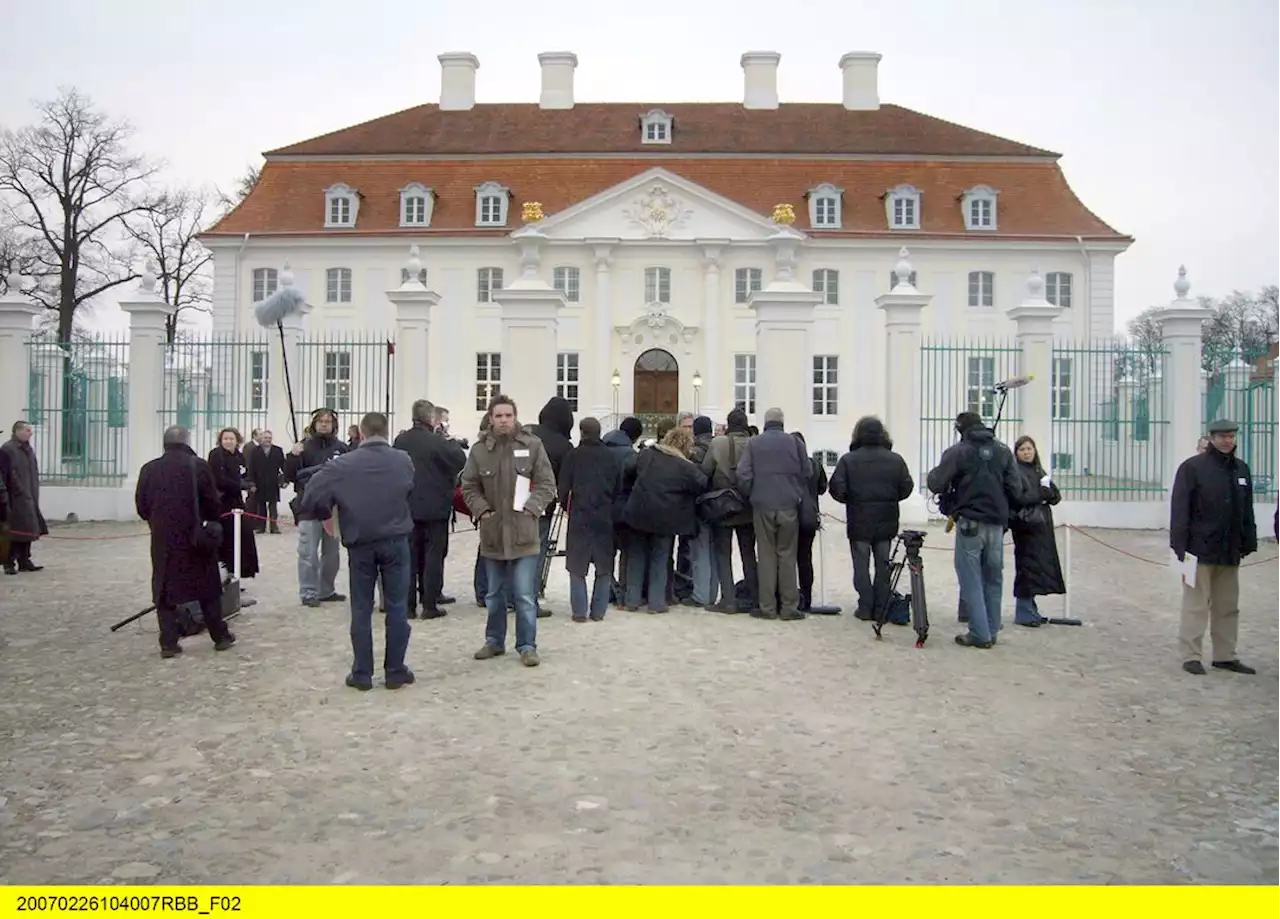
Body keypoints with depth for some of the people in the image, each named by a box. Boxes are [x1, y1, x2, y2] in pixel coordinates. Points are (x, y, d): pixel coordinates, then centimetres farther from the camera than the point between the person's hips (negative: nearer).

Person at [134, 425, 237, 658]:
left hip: (163, 540, 2)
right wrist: (212, 521, 13)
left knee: (165, 590, 10)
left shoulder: (149, 469, 0)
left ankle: (168, 642, 7)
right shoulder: (198, 466, -8)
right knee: (208, 588, 10)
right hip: (194, 537, -2)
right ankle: (220, 636, 17)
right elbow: (213, 502, -7)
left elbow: (141, 506, 4)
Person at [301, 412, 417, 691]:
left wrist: (325, 514, 10)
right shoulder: (403, 460, -1)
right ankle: (395, 671, 11)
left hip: (360, 543, 0)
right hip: (396, 541, 1)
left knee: (361, 610, 8)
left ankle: (362, 673, 12)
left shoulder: (343, 464, -7)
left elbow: (312, 497, -8)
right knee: (397, 607, 6)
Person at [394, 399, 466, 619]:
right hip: (435, 508, -5)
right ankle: (430, 605, 4)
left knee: (410, 556, 10)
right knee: (433, 556, 4)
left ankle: (408, 605, 14)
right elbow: (461, 461, -11)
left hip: (408, 508, 5)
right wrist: (450, 441, 0)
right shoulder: (437, 442, -15)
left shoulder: (400, 441, 1)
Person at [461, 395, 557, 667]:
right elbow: (469, 487, 8)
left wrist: (531, 508, -13)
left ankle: (527, 646, 11)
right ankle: (494, 641, 31)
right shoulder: (479, 449, 1)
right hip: (492, 533, 3)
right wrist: (482, 510, -6)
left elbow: (547, 484, -2)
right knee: (494, 594, 16)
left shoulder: (533, 445, -3)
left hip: (523, 534, -2)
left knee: (524, 596, -1)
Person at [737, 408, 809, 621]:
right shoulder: (794, 442, 2)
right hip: (789, 507, 0)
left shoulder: (754, 443, 1)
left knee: (766, 556, 5)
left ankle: (768, 607, 5)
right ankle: (789, 607, 5)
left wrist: (750, 496, 8)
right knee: (787, 556, 5)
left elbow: (743, 474, -5)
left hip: (762, 506, 0)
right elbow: (807, 473, 3)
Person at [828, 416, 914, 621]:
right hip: (886, 522, 3)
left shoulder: (848, 459, -8)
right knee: (882, 565, 11)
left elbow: (837, 489, -13)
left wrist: (850, 500, 6)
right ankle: (881, 609, 13)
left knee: (861, 565, 6)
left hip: (859, 522, -2)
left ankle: (865, 608, 6)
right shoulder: (895, 460, 0)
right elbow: (906, 487, 0)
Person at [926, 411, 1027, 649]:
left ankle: (980, 634, 0)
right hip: (997, 522, 5)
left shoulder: (957, 452, -8)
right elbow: (1016, 489, 6)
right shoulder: (1003, 451, 6)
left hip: (970, 522, -4)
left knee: (971, 578, 1)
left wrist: (931, 475, 13)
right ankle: (991, 631, 18)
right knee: (993, 577, 12)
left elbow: (936, 484, -8)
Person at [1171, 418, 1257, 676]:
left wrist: (1248, 543, 10)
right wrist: (1180, 546, -14)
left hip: (1230, 551, 6)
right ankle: (1191, 656, 5)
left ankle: (1225, 656, 22)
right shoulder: (1192, 467, -7)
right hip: (1201, 550, -6)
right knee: (1196, 605, -1)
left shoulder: (1241, 469, 11)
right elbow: (1179, 509, -10)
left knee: (1228, 607, 12)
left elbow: (1247, 511, 15)